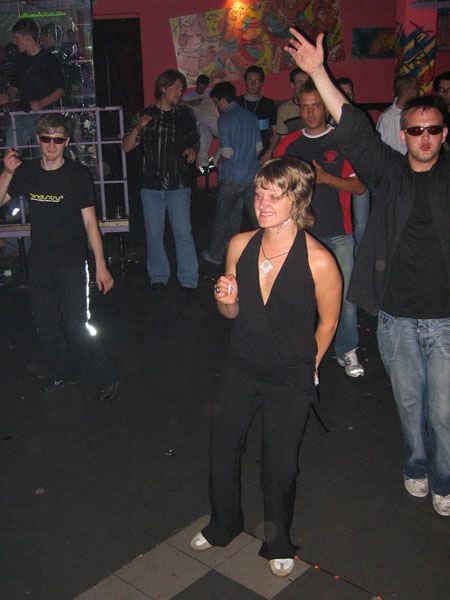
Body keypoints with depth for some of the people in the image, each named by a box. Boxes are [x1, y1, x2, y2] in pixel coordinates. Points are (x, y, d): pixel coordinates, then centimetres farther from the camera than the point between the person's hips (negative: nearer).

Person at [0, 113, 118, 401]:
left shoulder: (78, 174, -11)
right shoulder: (27, 171, 1)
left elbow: (90, 221, -11)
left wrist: (101, 266, -13)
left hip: (72, 263, -5)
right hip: (40, 262, 5)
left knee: (77, 326, -6)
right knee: (46, 323, 16)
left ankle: (107, 378, 12)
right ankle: (63, 372, 37)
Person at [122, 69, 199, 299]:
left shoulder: (185, 115, 10)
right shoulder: (144, 115, 7)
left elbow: (194, 141, 19)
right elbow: (127, 147, 4)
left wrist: (192, 150, -5)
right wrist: (137, 129, -14)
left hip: (179, 185, -1)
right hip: (151, 185, 1)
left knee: (183, 232, -5)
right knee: (154, 233, 7)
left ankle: (188, 280, 3)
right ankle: (158, 276, 21)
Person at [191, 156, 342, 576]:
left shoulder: (318, 261, -21)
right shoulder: (240, 245, -9)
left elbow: (328, 322, -5)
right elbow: (232, 312, 4)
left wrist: (306, 368, 6)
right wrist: (225, 299, -18)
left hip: (291, 377, -4)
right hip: (241, 367, 4)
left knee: (279, 467, 10)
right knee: (222, 449, 17)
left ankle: (278, 545, 40)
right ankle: (223, 526, 47)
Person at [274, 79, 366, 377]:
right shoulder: (289, 144, 9)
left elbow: (360, 186, -3)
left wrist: (325, 177, -15)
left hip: (338, 233, -2)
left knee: (345, 294, -2)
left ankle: (347, 351, 15)